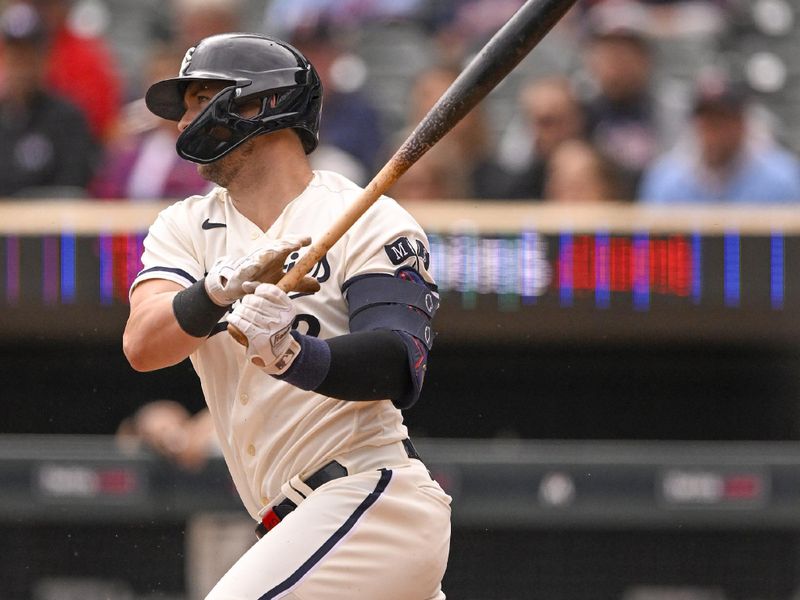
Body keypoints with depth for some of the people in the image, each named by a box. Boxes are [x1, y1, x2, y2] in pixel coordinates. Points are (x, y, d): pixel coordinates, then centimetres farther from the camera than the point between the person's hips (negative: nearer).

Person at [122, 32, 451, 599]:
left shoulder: (369, 220, -5)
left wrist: (294, 356, -40)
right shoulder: (186, 227, 12)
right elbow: (142, 345, -7)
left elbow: (401, 369, -20)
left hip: (377, 496, -8)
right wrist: (223, 286, -28)